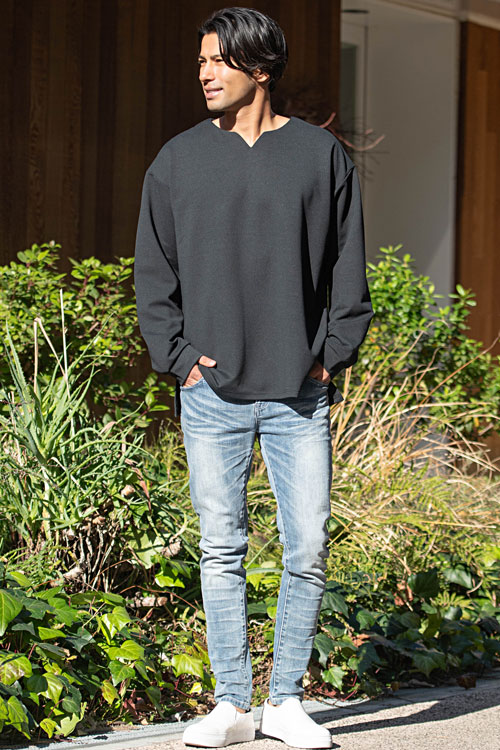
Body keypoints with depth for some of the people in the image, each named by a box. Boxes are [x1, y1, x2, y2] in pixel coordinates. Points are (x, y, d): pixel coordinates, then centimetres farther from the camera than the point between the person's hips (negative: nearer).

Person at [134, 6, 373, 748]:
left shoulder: (321, 155, 5)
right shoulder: (179, 160, 8)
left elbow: (348, 269, 7)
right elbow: (154, 273, 10)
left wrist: (333, 355, -2)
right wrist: (178, 356, -1)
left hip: (301, 394, -1)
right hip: (213, 394, 1)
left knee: (308, 552, -1)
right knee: (221, 551, 3)